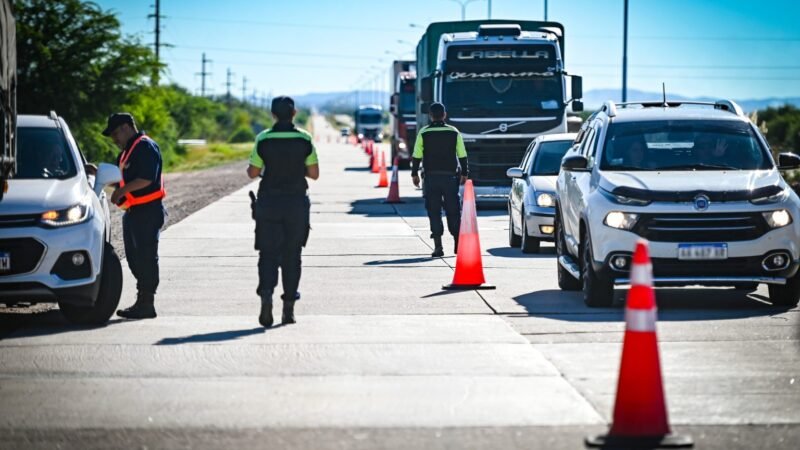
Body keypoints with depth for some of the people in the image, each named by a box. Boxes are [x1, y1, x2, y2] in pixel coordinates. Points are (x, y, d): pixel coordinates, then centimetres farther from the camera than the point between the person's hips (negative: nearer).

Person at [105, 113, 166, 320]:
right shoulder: (127, 151, 20)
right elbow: (124, 178, 22)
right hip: (133, 211, 10)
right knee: (134, 258, 11)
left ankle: (146, 304, -4)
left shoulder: (146, 147, -12)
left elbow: (146, 179, -23)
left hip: (148, 211, -10)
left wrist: (122, 190, -19)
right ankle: (142, 302, 17)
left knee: (146, 258, -7)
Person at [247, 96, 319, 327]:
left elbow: (253, 172, -3)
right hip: (297, 203, 1)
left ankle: (266, 295, -21)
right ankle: (289, 306, 9)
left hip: (269, 202, -1)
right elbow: (314, 173, -1)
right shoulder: (304, 139, -4)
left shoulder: (263, 139, -6)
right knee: (291, 255, 9)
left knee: (268, 253, 3)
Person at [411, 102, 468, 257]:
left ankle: (438, 246, -4)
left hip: (431, 177, -1)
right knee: (453, 211, 11)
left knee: (434, 211, 2)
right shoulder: (454, 132, 2)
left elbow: (417, 156, -2)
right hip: (450, 176, 1)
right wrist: (464, 173, 15)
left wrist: (414, 174, 8)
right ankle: (458, 243, 10)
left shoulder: (423, 133, -3)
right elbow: (462, 155, 5)